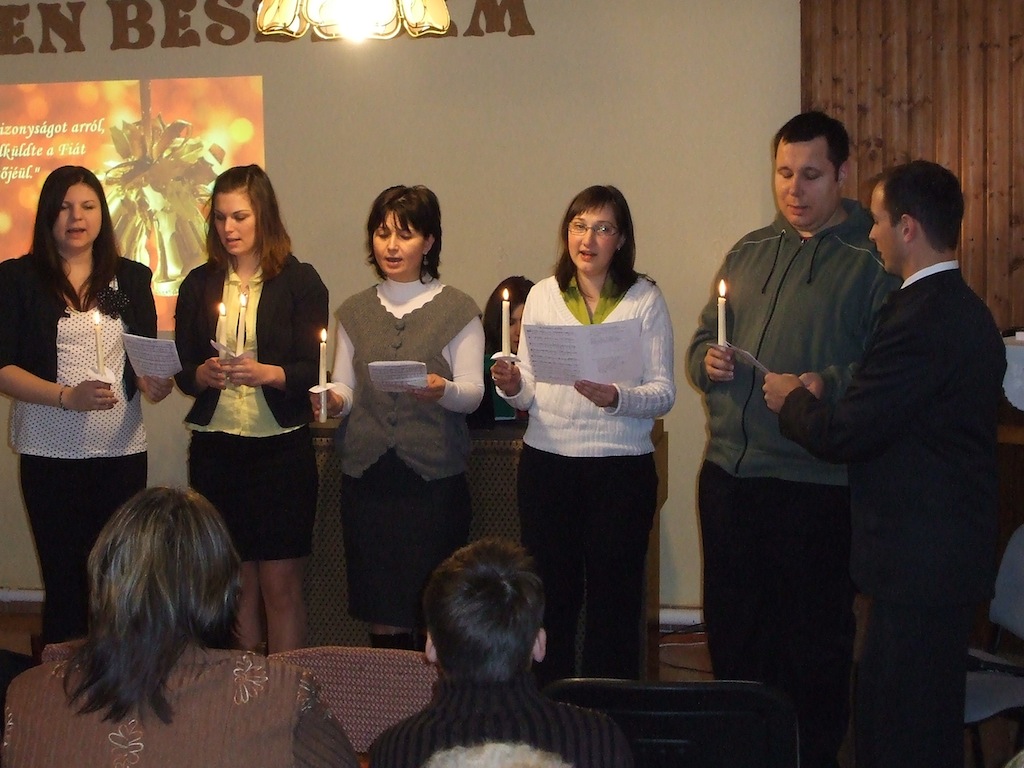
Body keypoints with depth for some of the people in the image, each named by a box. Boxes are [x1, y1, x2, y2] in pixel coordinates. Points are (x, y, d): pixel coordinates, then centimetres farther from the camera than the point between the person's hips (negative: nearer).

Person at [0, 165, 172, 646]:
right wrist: (68, 397, -18)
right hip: (50, 452, -2)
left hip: (121, 448, 2)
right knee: (64, 577, 2)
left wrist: (154, 384, -9)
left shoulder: (131, 278, 10)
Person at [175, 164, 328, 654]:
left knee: (280, 585, -1)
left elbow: (315, 370, -5)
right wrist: (203, 374, -11)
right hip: (215, 448, 3)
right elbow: (182, 369, 11)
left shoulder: (299, 281, -1)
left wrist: (267, 373, -23)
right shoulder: (199, 284, 10)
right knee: (237, 584, 8)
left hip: (281, 446, -3)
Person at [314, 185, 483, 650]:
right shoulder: (354, 312, 13)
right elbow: (344, 389, 14)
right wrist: (333, 401, -8)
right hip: (367, 475, 3)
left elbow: (473, 393, -1)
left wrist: (444, 390, -22)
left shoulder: (457, 310, 3)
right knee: (379, 609, 4)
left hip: (434, 476, -3)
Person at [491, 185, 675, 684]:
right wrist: (511, 386, -12)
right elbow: (528, 393, 10)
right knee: (551, 593, 6)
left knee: (614, 599, 4)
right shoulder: (543, 296, 10)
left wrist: (617, 398, -22)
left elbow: (664, 393, -3)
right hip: (547, 461, 2)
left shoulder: (645, 300, 2)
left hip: (622, 467, -2)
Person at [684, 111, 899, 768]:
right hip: (729, 472, 6)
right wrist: (708, 361, -1)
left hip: (815, 484, -6)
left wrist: (831, 386, -28)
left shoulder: (872, 261, -6)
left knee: (814, 640, 4)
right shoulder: (748, 253, 15)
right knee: (732, 628, 15)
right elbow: (703, 340, 21)